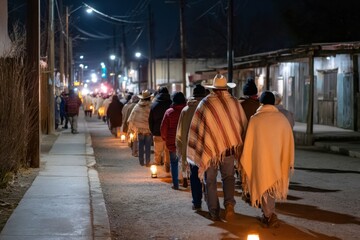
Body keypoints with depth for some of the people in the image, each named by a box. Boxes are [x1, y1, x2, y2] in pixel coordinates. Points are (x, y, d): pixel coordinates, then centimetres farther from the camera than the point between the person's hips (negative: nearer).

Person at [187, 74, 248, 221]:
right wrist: (239, 147, 17)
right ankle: (229, 203, -8)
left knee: (210, 182, 10)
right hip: (229, 147, 2)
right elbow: (243, 125, 7)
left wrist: (198, 150, 8)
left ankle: (214, 213, 12)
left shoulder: (205, 104, -6)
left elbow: (196, 128, -2)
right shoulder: (234, 103, 0)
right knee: (228, 177, 16)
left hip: (210, 148, -1)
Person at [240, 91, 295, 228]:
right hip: (277, 160, 3)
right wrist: (289, 162, 8)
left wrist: (245, 162, 6)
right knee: (272, 186, 19)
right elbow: (289, 141, 0)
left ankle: (270, 215, -9)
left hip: (261, 160, -3)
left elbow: (248, 143, -5)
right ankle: (267, 215, 29)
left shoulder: (255, 119, -9)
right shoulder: (282, 118, -2)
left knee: (264, 187, 6)